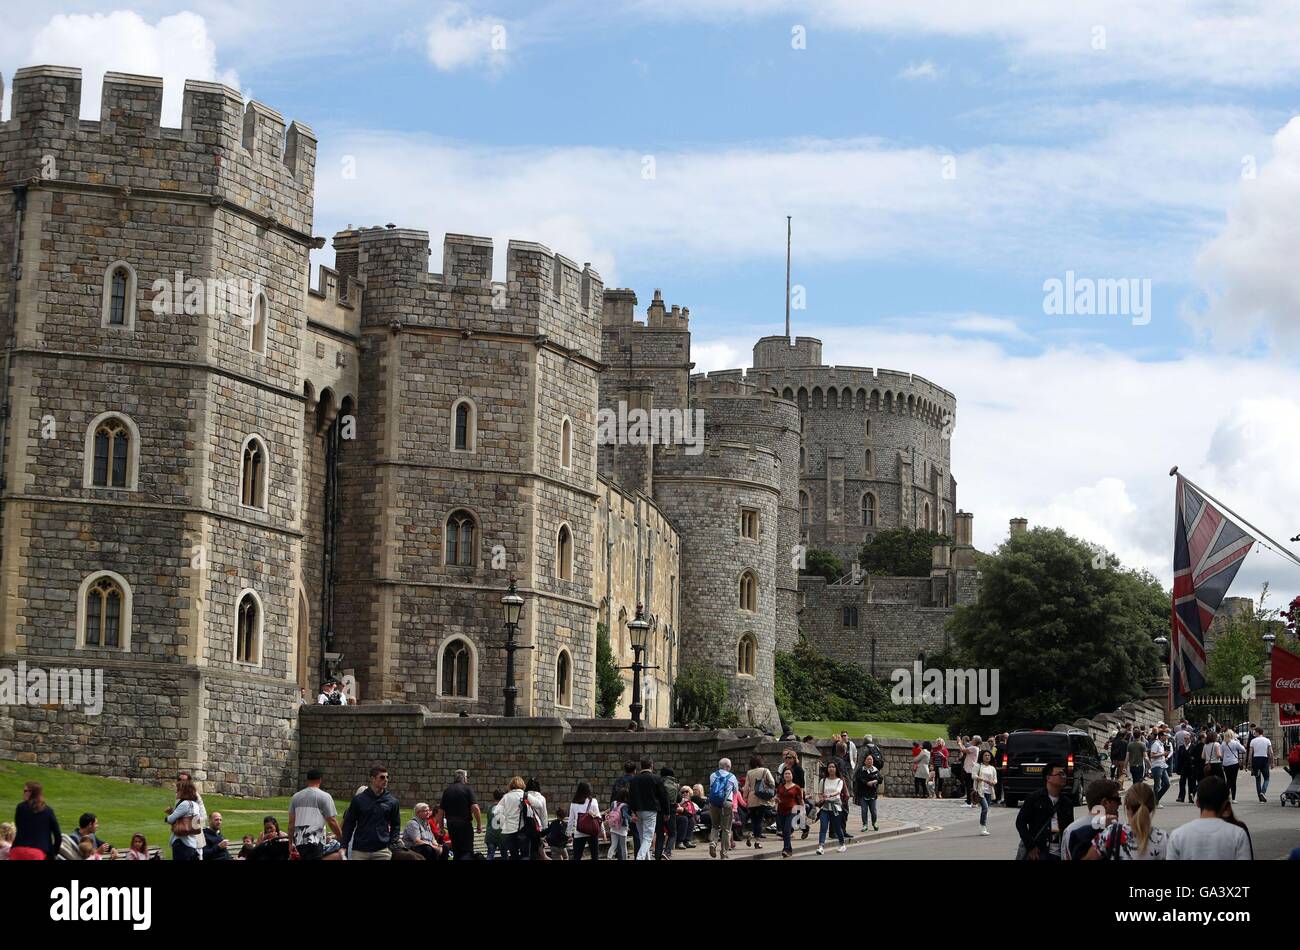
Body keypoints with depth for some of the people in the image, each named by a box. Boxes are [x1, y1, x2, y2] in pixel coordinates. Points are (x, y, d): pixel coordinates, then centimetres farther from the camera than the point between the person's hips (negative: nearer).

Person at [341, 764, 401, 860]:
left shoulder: (392, 802, 5)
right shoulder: (358, 799, 2)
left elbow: (396, 825, 12)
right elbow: (348, 824, 6)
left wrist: (391, 845, 1)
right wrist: (344, 846, -1)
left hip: (382, 852, 1)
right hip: (359, 851, -1)